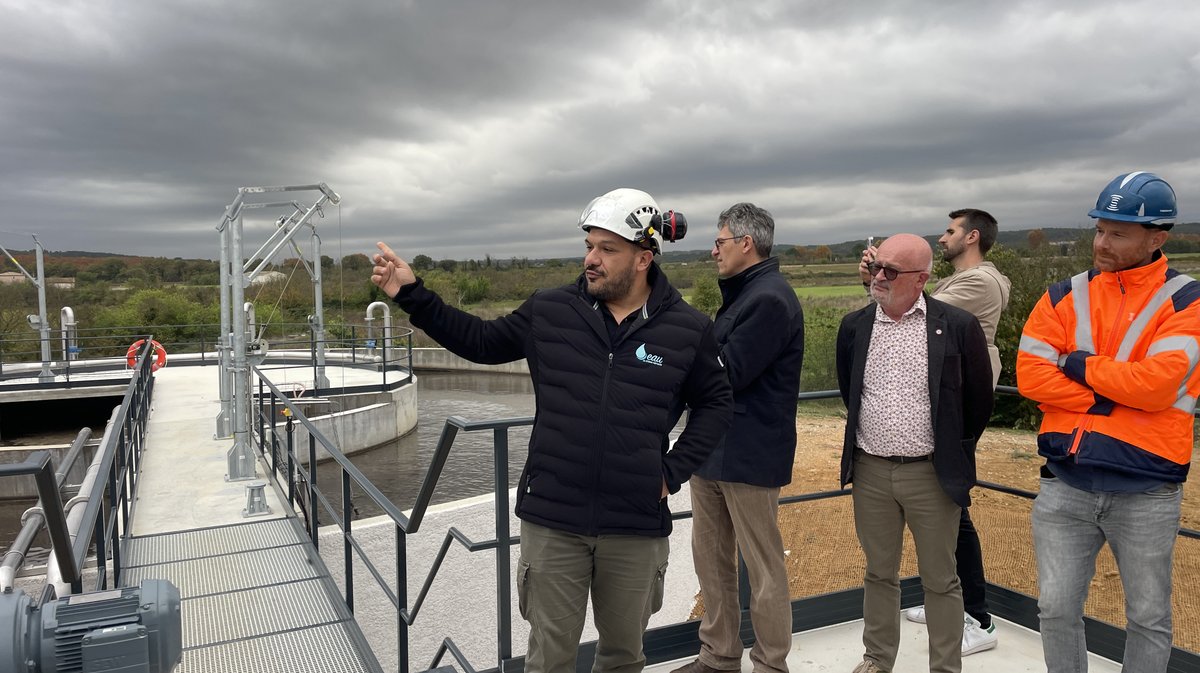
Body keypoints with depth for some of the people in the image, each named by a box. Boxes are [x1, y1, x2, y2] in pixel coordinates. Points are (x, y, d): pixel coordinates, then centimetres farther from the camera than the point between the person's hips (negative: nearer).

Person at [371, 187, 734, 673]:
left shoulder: (687, 330, -5)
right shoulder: (550, 311, -2)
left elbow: (716, 404, 7)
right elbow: (481, 341, 9)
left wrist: (674, 472, -2)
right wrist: (412, 296, 3)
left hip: (636, 527, 0)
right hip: (551, 521, 0)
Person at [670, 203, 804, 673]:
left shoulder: (769, 299, -17)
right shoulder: (743, 293, 16)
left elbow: (727, 374, -20)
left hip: (748, 455, -10)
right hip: (713, 449, 10)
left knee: (763, 569, 5)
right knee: (710, 559, 17)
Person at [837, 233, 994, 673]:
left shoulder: (958, 327, -9)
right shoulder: (854, 326, 2)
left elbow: (978, 400, 1)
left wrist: (954, 453, 9)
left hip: (931, 473, -3)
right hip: (869, 471, 3)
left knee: (940, 579, 10)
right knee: (879, 572, 17)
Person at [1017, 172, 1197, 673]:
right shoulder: (1063, 298, 5)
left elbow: (1158, 384, -18)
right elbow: (1030, 374, -6)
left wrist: (1079, 366, -8)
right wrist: (1112, 395, -12)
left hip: (1145, 494, -2)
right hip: (1065, 485, 2)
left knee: (1148, 619, 14)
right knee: (1056, 609, 10)